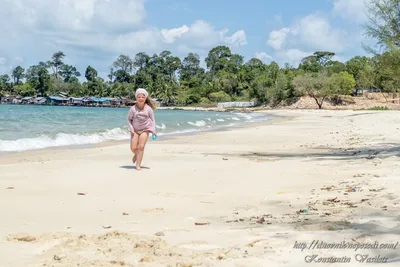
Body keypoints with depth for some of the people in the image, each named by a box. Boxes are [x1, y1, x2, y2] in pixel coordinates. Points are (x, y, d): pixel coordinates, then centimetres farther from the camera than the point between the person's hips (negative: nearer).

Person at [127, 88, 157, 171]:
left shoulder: (148, 109, -8)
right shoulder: (133, 108, -9)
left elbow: (152, 120, 1)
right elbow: (129, 119, 3)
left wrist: (153, 131, -6)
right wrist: (131, 129, -8)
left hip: (145, 130, -1)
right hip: (135, 130, 1)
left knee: (141, 147, -12)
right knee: (133, 148, -4)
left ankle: (138, 165, -4)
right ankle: (136, 155, 34)